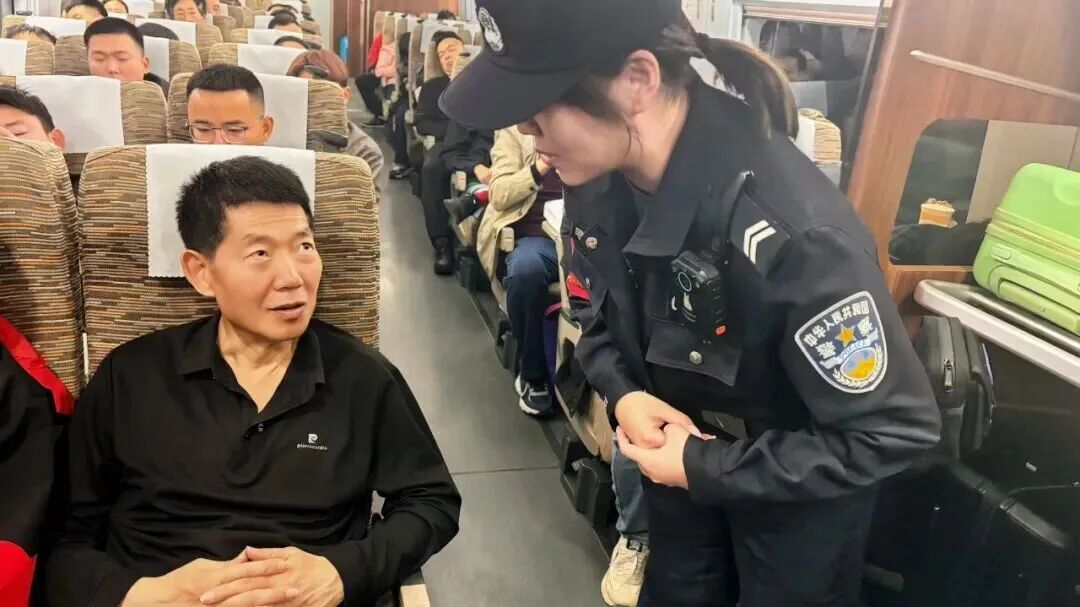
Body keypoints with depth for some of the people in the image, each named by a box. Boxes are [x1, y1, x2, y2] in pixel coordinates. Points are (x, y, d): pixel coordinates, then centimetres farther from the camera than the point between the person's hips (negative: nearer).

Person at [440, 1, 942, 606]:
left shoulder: (793, 233, -40)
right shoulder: (598, 176, -18)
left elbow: (896, 430, -29)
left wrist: (707, 468, -25)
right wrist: (623, 394, -18)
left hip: (801, 485, -5)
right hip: (685, 441, 6)